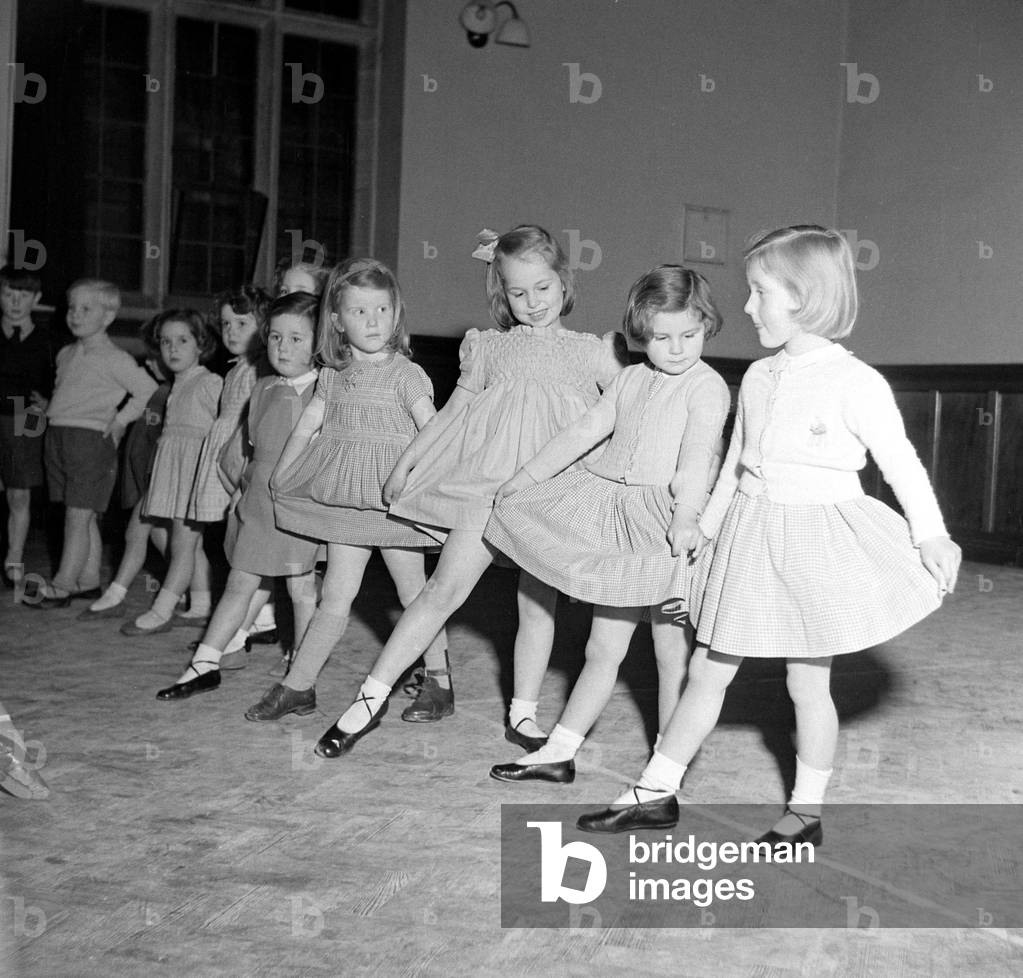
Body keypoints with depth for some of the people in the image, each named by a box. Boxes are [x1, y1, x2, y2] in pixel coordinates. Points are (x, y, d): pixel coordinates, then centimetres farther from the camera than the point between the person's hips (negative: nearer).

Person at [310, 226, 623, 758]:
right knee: (445, 586, -8)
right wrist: (404, 463, 16)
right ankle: (370, 699, -2)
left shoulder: (590, 351, 9)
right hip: (492, 476, 0)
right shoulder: (491, 348, 12)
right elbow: (452, 412, 17)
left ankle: (523, 714, 23)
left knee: (538, 604, 7)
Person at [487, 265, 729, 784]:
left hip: (666, 525, -6)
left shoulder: (707, 386, -9)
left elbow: (696, 460, -21)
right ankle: (558, 753, 22)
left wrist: (684, 525, -33)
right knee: (602, 648, 14)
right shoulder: (631, 379, 11)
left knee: (672, 654, 4)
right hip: (617, 519, 6)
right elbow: (583, 432, 16)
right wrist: (523, 478, 19)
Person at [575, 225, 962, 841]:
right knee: (707, 671, 10)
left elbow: (902, 464, -8)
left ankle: (806, 814, 22)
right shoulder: (758, 378, 7)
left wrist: (931, 537, -9)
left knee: (808, 682, 5)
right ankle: (656, 795, 20)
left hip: (818, 544, -6)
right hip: (752, 538, 6)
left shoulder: (856, 383, -13)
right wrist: (707, 527, 23)